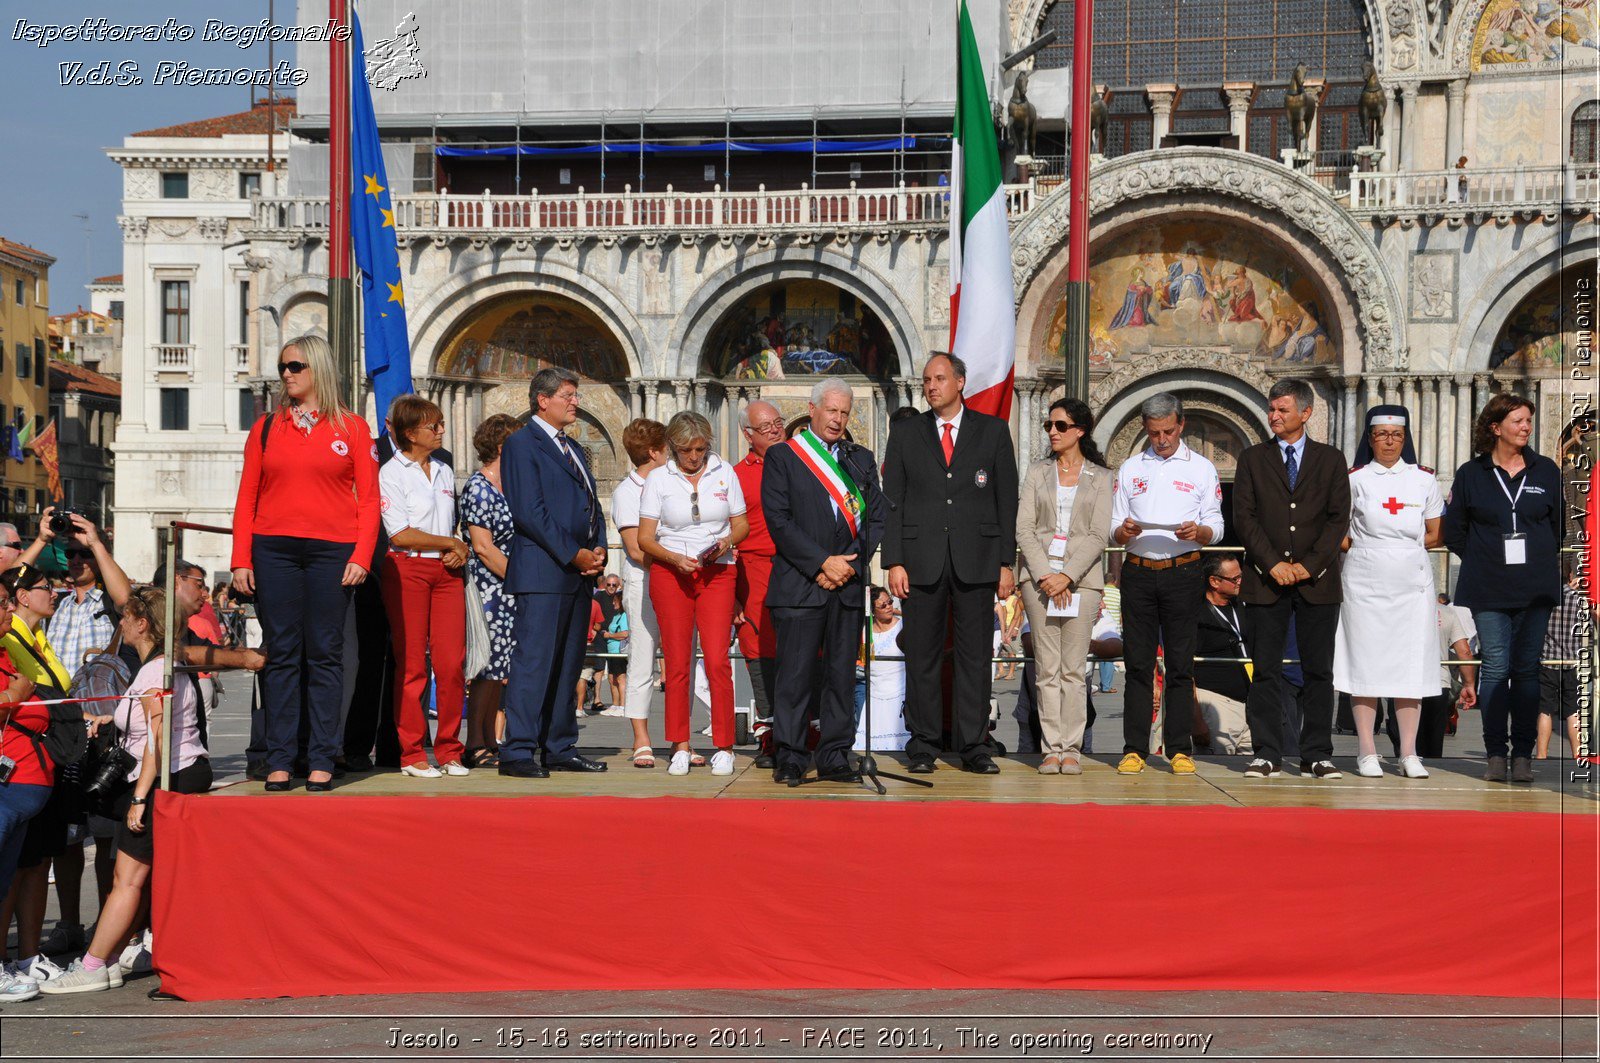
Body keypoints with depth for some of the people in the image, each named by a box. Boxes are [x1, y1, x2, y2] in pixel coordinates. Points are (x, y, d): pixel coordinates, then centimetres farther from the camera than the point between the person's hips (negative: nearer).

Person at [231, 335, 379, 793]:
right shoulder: (266, 428, 12)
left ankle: (321, 761, 6)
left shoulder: (352, 428, 6)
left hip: (332, 550, -2)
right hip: (273, 550, 2)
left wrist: (361, 556, -7)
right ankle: (279, 760, 7)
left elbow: (368, 498, 3)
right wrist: (240, 560, 1)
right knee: (280, 654, 2)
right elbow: (247, 498, 9)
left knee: (325, 655, 1)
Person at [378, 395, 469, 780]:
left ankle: (449, 751, 8)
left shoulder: (444, 472, 17)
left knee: (452, 662, -2)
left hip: (446, 571, 5)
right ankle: (411, 754, 5)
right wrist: (452, 543, -4)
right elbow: (400, 534, -11)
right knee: (411, 665, -3)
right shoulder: (390, 473, -3)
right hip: (407, 571, -5)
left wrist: (457, 554, 2)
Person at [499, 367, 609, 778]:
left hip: (580, 573, 8)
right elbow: (529, 511, -13)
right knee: (533, 662, -10)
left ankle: (559, 748, 16)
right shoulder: (521, 444, -4)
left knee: (568, 664, 10)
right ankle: (518, 752, -7)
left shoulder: (574, 449, 22)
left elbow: (592, 505, 22)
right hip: (543, 572, -8)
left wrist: (599, 549, 3)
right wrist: (574, 555, -14)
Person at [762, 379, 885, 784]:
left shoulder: (862, 459, 16)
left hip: (848, 583, 4)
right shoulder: (782, 456, 4)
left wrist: (849, 565, -5)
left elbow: (876, 519, 10)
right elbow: (778, 521, -5)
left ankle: (834, 756, 11)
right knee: (795, 673, -4)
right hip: (798, 584, -3)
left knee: (842, 673, 4)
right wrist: (822, 563, -11)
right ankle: (789, 757, 4)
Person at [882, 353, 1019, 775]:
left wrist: (1006, 562, 1)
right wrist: (893, 562, -3)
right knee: (921, 657, 3)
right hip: (921, 560, 0)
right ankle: (923, 747, 11)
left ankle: (974, 747, 9)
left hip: (976, 560, 0)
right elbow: (892, 501, 6)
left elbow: (1007, 499, 6)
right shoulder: (905, 433, 9)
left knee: (975, 656, 2)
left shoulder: (993, 431, 8)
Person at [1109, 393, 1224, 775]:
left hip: (1183, 572, -1)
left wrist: (1198, 531, -18)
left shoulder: (1202, 468, 9)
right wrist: (1124, 531, -12)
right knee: (1138, 662, 1)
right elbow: (1114, 531, 11)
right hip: (1138, 572, 1)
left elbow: (1216, 528, 5)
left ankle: (1180, 749, 4)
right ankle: (1134, 748, 3)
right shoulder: (1129, 469, 14)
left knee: (1180, 664, -1)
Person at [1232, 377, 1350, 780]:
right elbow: (1244, 516, 2)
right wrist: (1272, 564, -9)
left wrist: (1310, 565, -8)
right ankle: (1267, 755, 4)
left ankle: (1317, 756, 8)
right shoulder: (1252, 459, 10)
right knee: (1266, 670, 0)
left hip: (1317, 579, 0)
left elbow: (1339, 518, 3)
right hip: (1267, 580, 0)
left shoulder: (1331, 460, 10)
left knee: (1319, 671, 2)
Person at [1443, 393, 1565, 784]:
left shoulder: (1546, 471, 8)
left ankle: (1523, 753, 8)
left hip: (1536, 588, 1)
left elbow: (1560, 525, 17)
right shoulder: (1471, 473, 3)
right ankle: (1495, 753, 3)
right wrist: (1482, 561, 6)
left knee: (1527, 669, 2)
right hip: (1488, 590, -1)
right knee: (1495, 668, -3)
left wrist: (1541, 560, 13)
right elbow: (1453, 530, 9)